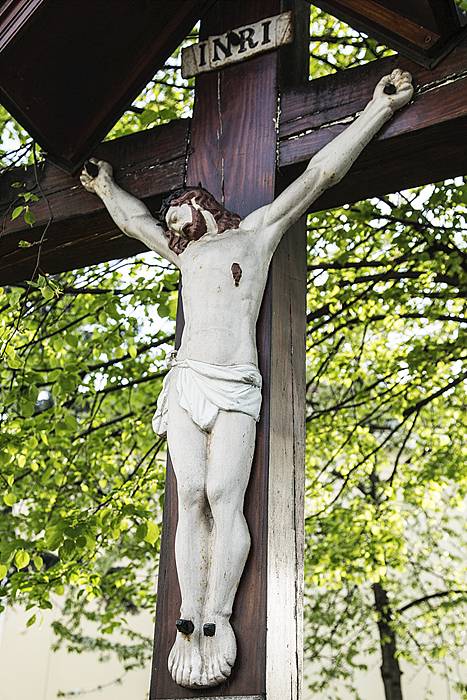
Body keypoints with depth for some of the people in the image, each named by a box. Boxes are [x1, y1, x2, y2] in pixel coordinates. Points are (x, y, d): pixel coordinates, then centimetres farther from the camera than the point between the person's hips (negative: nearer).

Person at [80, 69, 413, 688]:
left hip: (235, 387, -4)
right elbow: (134, 220, 45)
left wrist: (377, 109, 14)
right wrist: (106, 187, 58)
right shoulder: (183, 252, 26)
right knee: (191, 499, -9)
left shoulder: (257, 231, 14)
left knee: (224, 500, -18)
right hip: (186, 382, 4)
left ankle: (216, 620, -19)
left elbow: (321, 173, 13)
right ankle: (190, 620, -13)